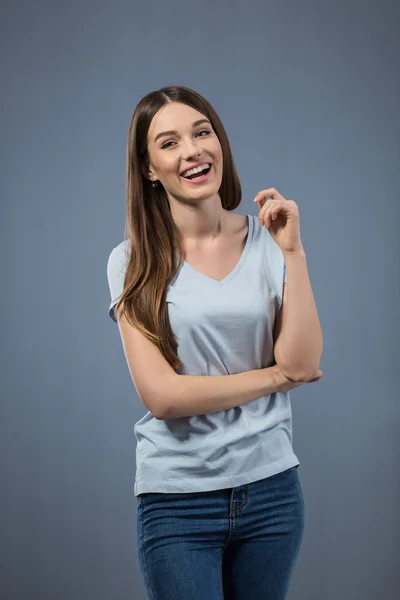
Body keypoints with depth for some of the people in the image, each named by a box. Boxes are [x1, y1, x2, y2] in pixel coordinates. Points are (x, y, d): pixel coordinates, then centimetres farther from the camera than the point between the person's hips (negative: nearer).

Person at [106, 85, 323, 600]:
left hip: (271, 486, 3)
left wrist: (292, 251, -11)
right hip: (177, 499, -2)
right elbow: (162, 395, -12)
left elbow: (304, 364, -9)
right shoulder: (133, 262, -5)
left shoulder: (268, 242, 1)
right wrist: (275, 376, -5)